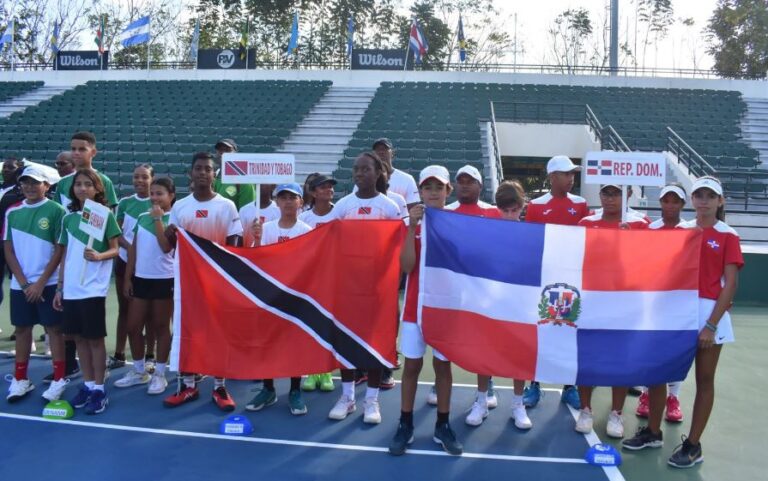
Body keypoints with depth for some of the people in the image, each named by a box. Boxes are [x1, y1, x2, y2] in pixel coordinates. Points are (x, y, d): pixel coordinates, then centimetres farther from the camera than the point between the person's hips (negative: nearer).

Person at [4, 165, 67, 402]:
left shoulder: (56, 211, -6)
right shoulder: (12, 212, 5)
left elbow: (60, 250, -8)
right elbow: (8, 249, 6)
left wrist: (41, 282, -11)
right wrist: (23, 282, -4)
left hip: (48, 283, -4)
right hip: (20, 284, 4)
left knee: (54, 328, 2)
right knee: (22, 329, 12)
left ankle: (58, 379, 11)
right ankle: (20, 379, 23)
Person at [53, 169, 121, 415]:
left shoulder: (106, 215, -3)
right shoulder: (68, 218, 10)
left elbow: (115, 249, -3)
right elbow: (65, 255, 13)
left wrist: (98, 256, -24)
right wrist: (59, 287, 11)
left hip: (93, 288, -5)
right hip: (71, 289, 5)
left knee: (95, 338, 1)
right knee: (79, 337, 11)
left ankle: (99, 389, 11)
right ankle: (87, 385, 23)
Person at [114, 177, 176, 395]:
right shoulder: (142, 217, 9)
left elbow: (166, 247, -20)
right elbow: (133, 249, 12)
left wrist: (158, 219, -19)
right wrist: (127, 277, 8)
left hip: (164, 280, -5)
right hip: (140, 278, 5)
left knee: (160, 327, 5)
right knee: (132, 327, 9)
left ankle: (159, 374, 15)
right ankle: (139, 371, 25)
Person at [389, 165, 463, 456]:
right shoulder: (412, 223, 0)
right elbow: (406, 266, -12)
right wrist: (412, 228, -18)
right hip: (415, 305, 0)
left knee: (443, 364, 8)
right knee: (412, 365, 6)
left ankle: (442, 426, 18)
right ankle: (405, 426, 15)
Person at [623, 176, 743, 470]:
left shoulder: (728, 236, -2)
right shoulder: (680, 230, 8)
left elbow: (730, 283, -7)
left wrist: (712, 324, -13)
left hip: (709, 311, -4)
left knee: (704, 379, 6)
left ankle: (693, 445, 15)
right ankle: (653, 432, 22)